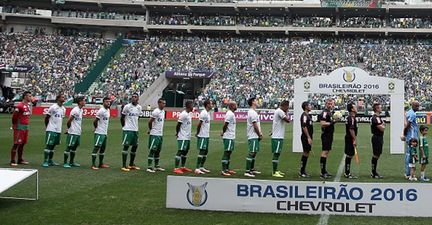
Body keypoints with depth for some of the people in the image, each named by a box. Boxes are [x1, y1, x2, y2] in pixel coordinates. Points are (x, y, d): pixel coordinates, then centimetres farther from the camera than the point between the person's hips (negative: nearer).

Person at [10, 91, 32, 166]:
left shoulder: (29, 105, 11)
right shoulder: (20, 106, -16)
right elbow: (14, 116, -14)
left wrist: (26, 124, 17)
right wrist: (14, 125, -7)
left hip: (26, 127, 9)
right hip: (19, 127, -9)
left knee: (23, 143, 14)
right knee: (16, 143, -7)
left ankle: (20, 159, 23)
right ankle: (12, 161, -4)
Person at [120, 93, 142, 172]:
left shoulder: (139, 107, 6)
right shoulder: (127, 107, -11)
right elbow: (122, 118, -3)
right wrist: (124, 126, 1)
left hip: (135, 130, 7)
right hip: (128, 130, -7)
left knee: (135, 146, 11)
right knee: (126, 146, -7)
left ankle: (131, 164, 25)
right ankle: (124, 166, -5)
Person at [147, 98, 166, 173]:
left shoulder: (163, 111, 12)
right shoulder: (156, 112, -16)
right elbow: (150, 122, -15)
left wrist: (161, 132, 15)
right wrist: (151, 130, -1)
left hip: (160, 134, 9)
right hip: (155, 134, -9)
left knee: (158, 150, 14)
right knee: (152, 150, -7)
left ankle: (157, 166, 22)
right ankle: (149, 167, -5)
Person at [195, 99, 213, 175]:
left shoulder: (208, 113, 14)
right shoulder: (203, 113, -16)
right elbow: (199, 124, -19)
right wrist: (197, 133, -12)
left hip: (206, 136, 10)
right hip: (202, 136, -10)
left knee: (206, 151, 13)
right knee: (202, 151, -9)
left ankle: (201, 167, 21)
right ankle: (197, 169, -8)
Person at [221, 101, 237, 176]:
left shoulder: (232, 114, 15)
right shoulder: (230, 114, -17)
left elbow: (226, 124, 17)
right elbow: (225, 124, -20)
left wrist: (223, 132, 7)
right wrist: (223, 132, -6)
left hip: (231, 137, 10)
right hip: (229, 137, -10)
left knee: (229, 153, 15)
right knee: (226, 153, -8)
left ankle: (227, 169, 22)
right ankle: (223, 171, -6)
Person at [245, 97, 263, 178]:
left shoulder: (253, 112, 16)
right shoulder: (252, 113, -16)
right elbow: (255, 126, -19)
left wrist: (260, 133, 10)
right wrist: (259, 135, -10)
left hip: (255, 136, 10)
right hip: (253, 136, -10)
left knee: (254, 153, 16)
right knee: (251, 153, -11)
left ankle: (252, 169, 24)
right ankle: (247, 171, -12)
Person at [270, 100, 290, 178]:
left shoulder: (278, 111, 17)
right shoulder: (280, 111, -15)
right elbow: (287, 120, -18)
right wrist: (286, 113, -4)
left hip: (278, 137, 10)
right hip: (277, 137, -10)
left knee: (277, 154, 15)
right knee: (276, 154, -8)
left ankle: (275, 170, 22)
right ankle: (274, 172, -7)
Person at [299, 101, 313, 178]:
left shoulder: (307, 115, 18)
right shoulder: (304, 115, -14)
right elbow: (304, 127, -21)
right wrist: (308, 137, -23)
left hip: (308, 138, 10)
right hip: (306, 137, -10)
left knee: (306, 153, 11)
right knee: (306, 153, -8)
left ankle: (303, 171, 16)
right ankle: (302, 172, -5)